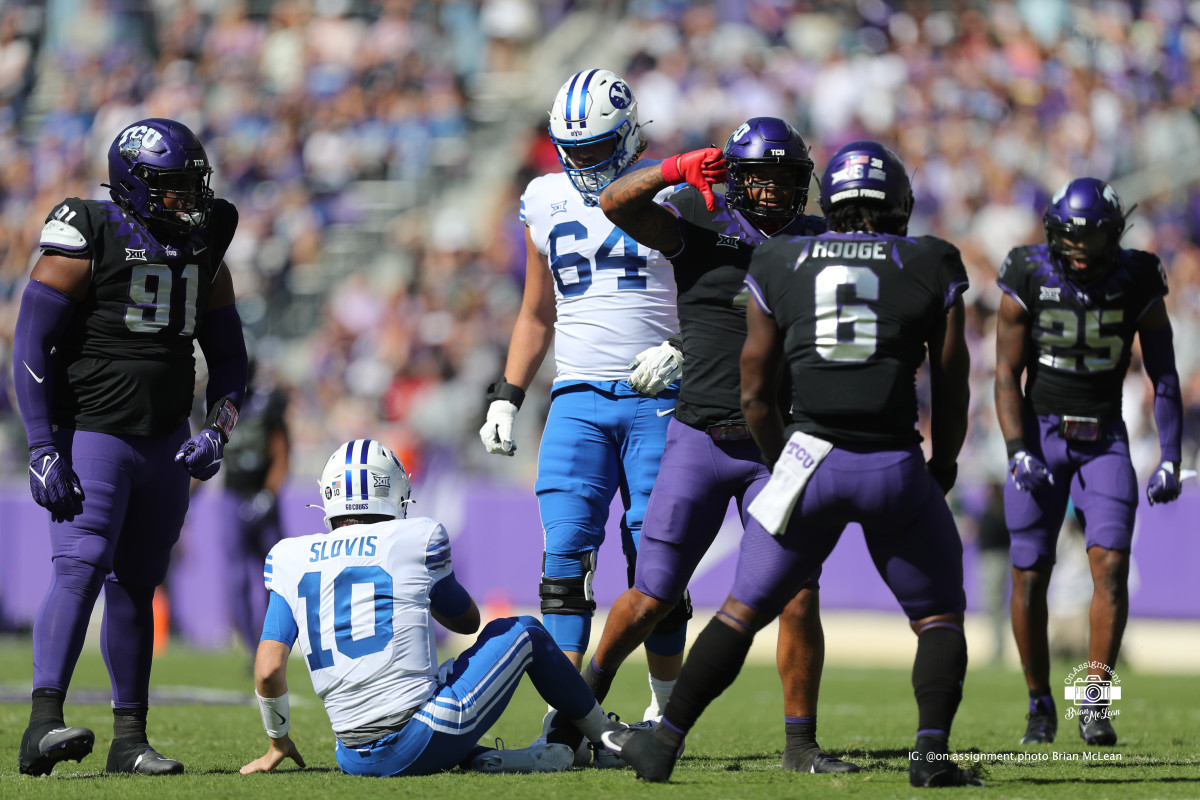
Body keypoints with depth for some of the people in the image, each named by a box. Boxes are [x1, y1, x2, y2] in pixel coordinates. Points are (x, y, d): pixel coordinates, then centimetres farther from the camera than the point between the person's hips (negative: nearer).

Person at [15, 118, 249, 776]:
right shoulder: (86, 242, -10)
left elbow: (227, 356, 17)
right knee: (80, 570, -20)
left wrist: (216, 432, 1)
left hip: (165, 445, 6)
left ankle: (129, 739, 14)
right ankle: (42, 726, -29)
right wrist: (44, 448, -16)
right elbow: (32, 344, -11)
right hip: (90, 438, -6)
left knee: (135, 585, 10)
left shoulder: (204, 253, 10)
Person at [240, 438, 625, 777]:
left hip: (355, 760, 2)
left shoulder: (290, 559, 8)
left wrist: (277, 743, 18)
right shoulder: (416, 538, 1)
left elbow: (268, 670, 3)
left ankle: (485, 759, 15)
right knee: (523, 631, 23)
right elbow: (467, 620, 20)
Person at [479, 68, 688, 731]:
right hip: (578, 400, 3)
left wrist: (679, 352, -14)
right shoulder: (548, 202, 12)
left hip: (657, 401, -3)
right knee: (566, 552, -8)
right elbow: (537, 315, 21)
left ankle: (664, 713, 9)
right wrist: (505, 398, 14)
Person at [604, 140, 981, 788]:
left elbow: (755, 397, 14)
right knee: (938, 615, 15)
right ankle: (931, 751, -3)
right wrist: (941, 469, 27)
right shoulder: (931, 269, 7)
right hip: (896, 465, -1)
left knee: (745, 609, 13)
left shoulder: (781, 266, 10)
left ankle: (665, 741, 13)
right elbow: (951, 397, 10)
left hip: (809, 459, 1)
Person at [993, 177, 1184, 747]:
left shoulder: (1137, 282, -6)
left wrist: (1170, 459, -5)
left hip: (1104, 438, 0)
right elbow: (1007, 374, -4)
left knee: (1111, 564, -15)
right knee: (1030, 575, -1)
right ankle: (1039, 706, 13)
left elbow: (1164, 376, 1)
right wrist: (1018, 453, -16)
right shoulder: (1028, 279, -9)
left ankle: (1093, 704, -12)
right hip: (1040, 431, 0)